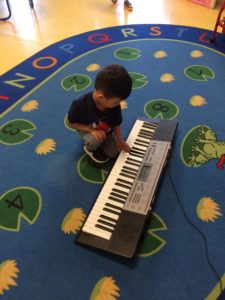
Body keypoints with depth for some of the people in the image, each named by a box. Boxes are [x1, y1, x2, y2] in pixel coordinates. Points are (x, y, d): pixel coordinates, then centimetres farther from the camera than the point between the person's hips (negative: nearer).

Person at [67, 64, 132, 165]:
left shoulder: (114, 104, -28)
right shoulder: (80, 105, -37)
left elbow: (117, 123, -11)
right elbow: (71, 123, -21)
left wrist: (119, 141, -12)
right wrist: (92, 130, -31)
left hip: (106, 131, 3)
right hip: (88, 130, -3)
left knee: (113, 153, -5)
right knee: (94, 140, -34)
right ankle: (90, 149, 3)